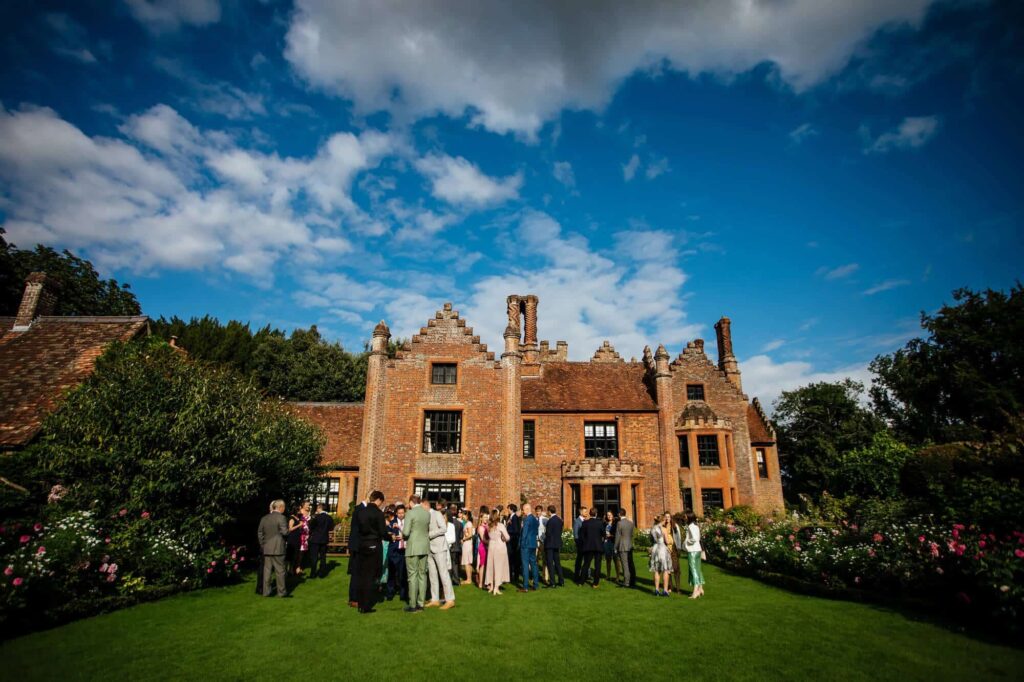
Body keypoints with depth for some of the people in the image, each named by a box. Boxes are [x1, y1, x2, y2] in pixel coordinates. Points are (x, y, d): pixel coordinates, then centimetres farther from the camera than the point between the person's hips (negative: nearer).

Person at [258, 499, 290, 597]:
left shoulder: (264, 518, 8)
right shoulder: (281, 517, -12)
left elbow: (259, 532, 12)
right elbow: (285, 532, -15)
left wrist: (262, 545, 19)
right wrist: (289, 530, 6)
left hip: (266, 549, 6)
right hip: (278, 548, -5)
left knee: (267, 570, 12)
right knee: (279, 570, 3)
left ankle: (266, 591, 16)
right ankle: (281, 592, 9)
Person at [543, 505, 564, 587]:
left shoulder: (550, 520, -19)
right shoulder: (559, 519, 5)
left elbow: (548, 533, -18)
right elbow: (560, 531, 10)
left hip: (550, 544, -8)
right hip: (558, 544, 8)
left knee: (550, 563, 0)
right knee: (557, 562, 15)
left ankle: (552, 582, 2)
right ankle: (561, 581, 19)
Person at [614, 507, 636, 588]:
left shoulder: (620, 523, -14)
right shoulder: (631, 523, 5)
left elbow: (617, 536, -12)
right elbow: (632, 534, 12)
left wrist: (615, 548, -4)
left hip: (622, 547, -6)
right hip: (630, 546, 6)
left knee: (625, 565, -1)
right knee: (631, 564, 13)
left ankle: (626, 582, 2)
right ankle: (633, 581, 19)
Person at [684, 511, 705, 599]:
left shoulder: (691, 526, -16)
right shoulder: (695, 526, 12)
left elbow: (695, 538, -27)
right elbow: (698, 538, 15)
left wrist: (686, 542, -12)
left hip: (693, 551, -9)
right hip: (697, 550, 9)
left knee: (694, 570, -5)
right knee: (697, 569, 15)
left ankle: (696, 591, -2)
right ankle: (700, 589, 23)